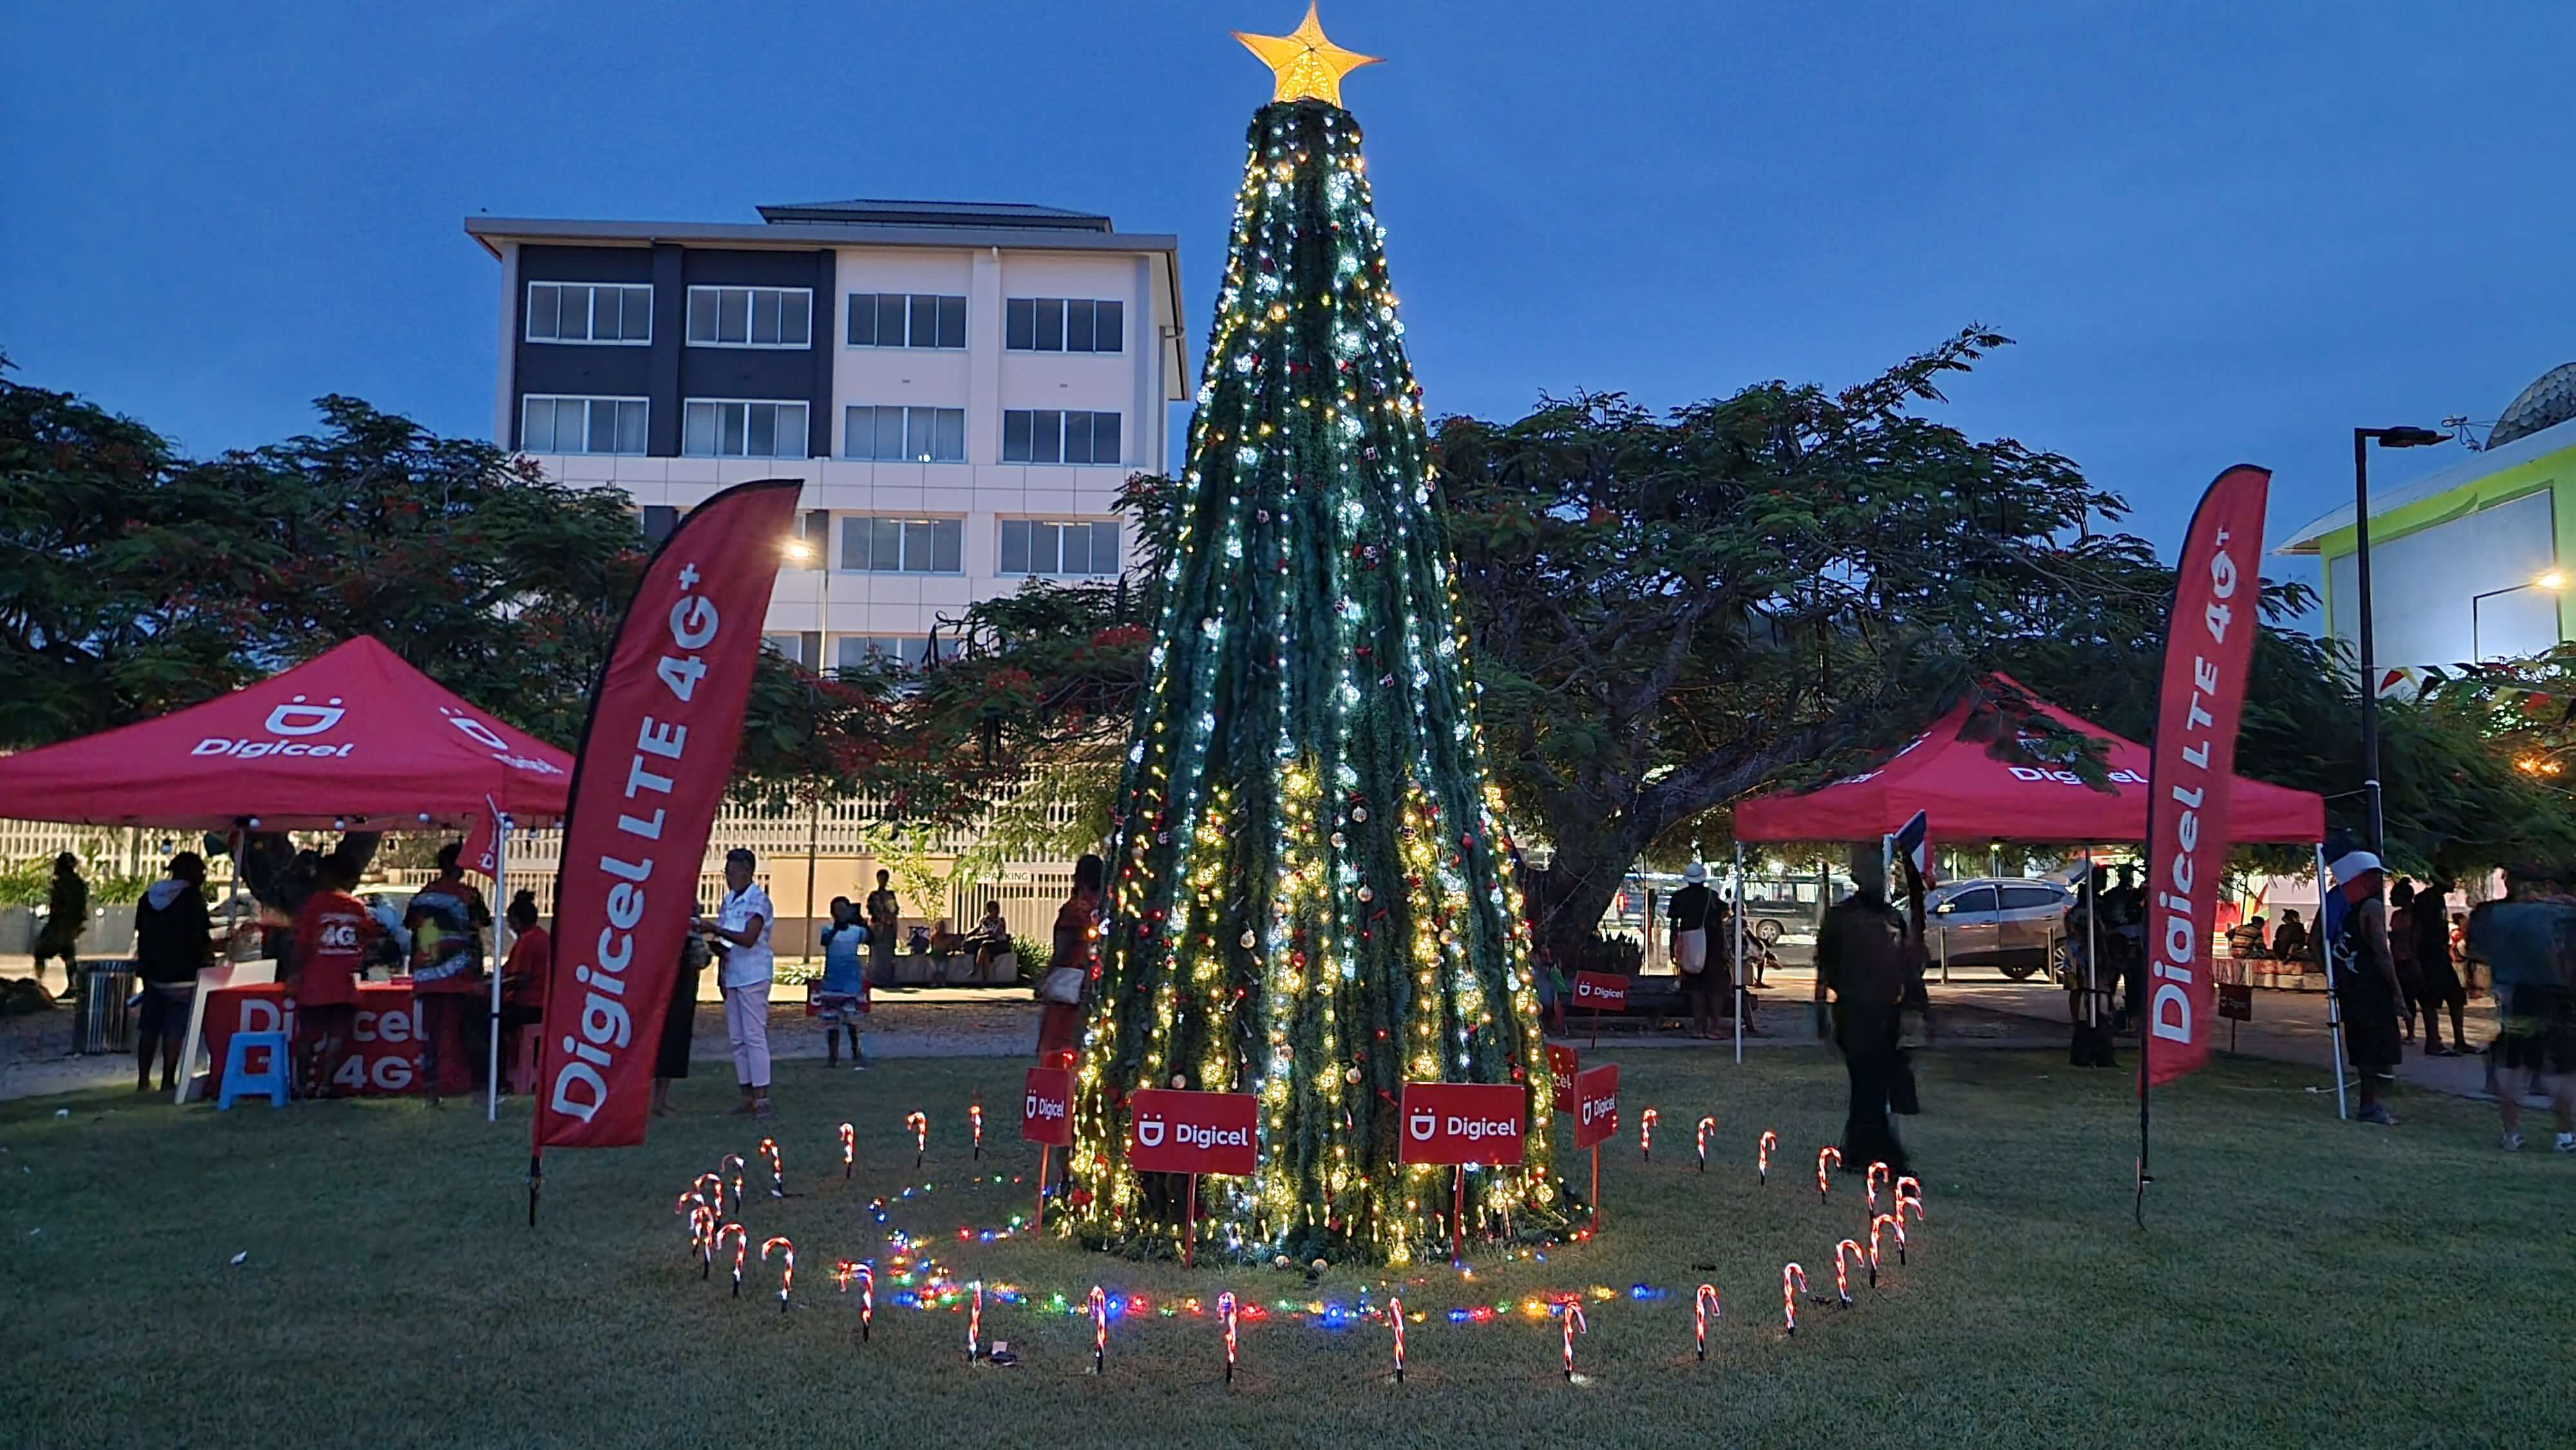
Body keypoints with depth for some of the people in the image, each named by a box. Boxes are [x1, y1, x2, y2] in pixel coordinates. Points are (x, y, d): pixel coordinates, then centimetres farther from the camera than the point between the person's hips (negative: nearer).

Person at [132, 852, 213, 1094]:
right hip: (182, 975, -7)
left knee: (148, 1028, 12)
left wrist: (143, 969, 22)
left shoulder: (149, 897, 12)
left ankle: (143, 1079, 15)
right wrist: (209, 961, 1)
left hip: (153, 973, 7)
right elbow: (200, 940, -14)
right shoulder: (192, 898, -10)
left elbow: (142, 936, 16)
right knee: (175, 1029, -4)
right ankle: (168, 1080, -4)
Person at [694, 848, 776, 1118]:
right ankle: (747, 1097, 14)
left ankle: (762, 1098, -9)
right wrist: (717, 947, 1)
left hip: (753, 976, -8)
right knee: (737, 1038, 9)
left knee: (754, 1035, -10)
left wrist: (715, 929, -22)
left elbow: (748, 939, -22)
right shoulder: (727, 901, 14)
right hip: (731, 975, 8)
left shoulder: (758, 901, -10)